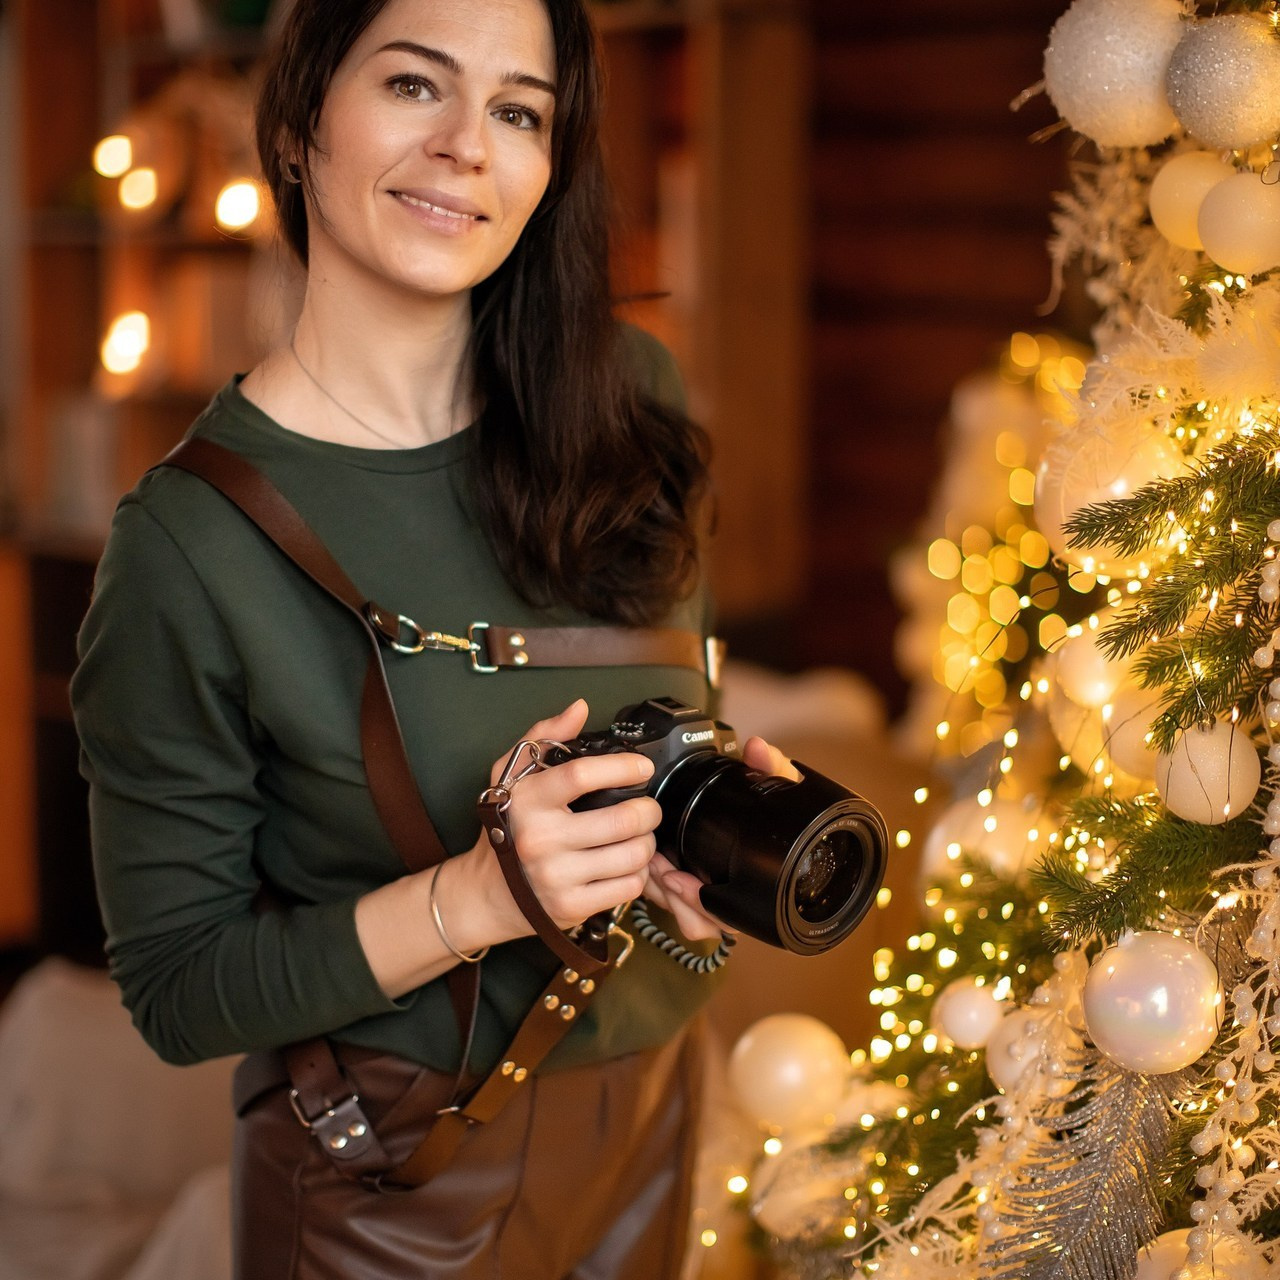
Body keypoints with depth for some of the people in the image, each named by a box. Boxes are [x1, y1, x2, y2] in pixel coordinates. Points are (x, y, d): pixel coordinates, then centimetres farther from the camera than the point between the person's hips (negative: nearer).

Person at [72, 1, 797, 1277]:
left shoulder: (625, 400, -7)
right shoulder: (189, 539, -22)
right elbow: (175, 990, -16)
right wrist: (474, 897, -29)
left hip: (649, 1097, 5)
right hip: (403, 1176, -4)